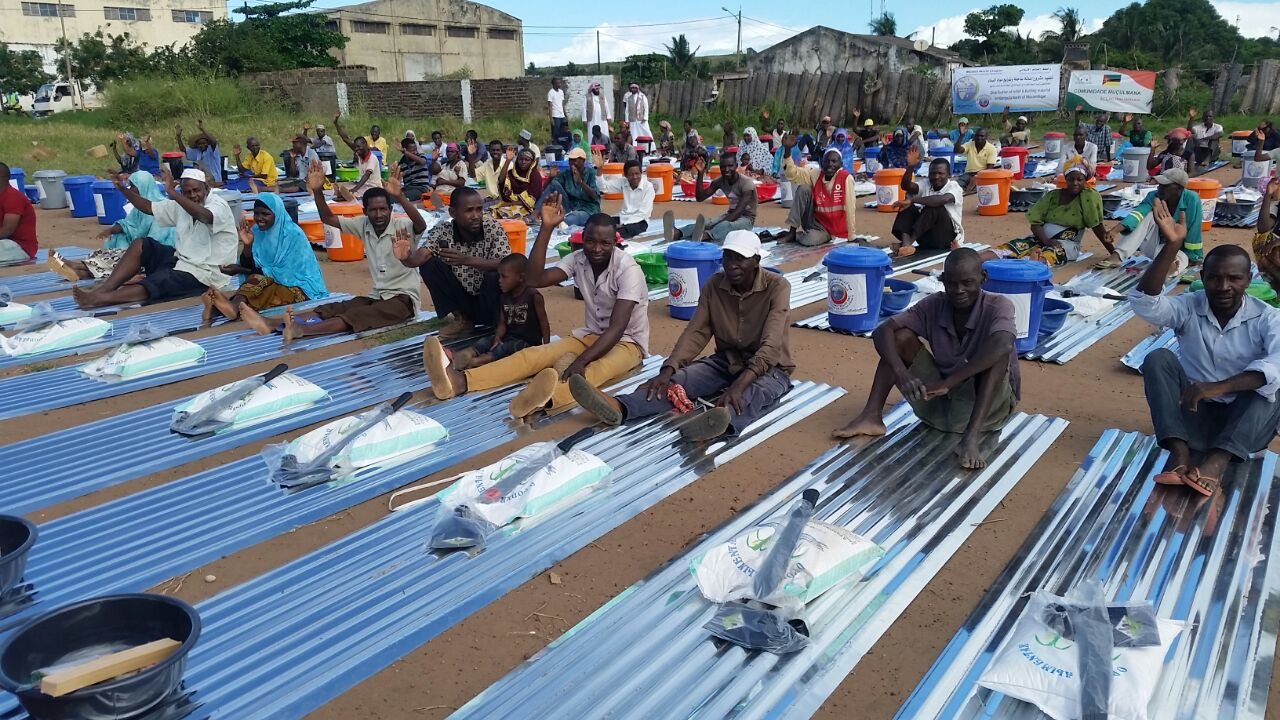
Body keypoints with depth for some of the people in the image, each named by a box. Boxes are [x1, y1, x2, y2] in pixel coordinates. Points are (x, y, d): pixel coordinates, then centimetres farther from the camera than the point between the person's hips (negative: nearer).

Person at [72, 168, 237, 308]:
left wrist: (171, 191, -44)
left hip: (205, 274, -8)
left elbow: (203, 216, -38)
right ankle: (104, 289, -12)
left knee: (158, 282, -29)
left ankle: (102, 298, -36)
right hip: (182, 260, 8)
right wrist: (123, 188, 2)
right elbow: (148, 207, 14)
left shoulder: (219, 206, -15)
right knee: (141, 245, -5)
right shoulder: (182, 205, 10)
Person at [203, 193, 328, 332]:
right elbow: (248, 267, 1)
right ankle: (234, 307, -55)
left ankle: (234, 307, -55)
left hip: (299, 285, -6)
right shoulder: (256, 231, 2)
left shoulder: (293, 234, -16)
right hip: (272, 282, 6)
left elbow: (282, 273, -16)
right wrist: (247, 245, -19)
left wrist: (240, 270, -14)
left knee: (259, 280, -31)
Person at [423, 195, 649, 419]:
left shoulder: (627, 270, -22)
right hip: (590, 335, 6)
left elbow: (616, 328, -31)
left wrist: (580, 361, -44)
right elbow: (534, 279, -16)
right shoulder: (578, 259, -4)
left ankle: (547, 398, -74)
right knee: (536, 355, -19)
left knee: (594, 368, -41)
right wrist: (547, 227, -22)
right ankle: (459, 381, -39)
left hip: (627, 342, -6)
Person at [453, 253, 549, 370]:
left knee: (507, 347, -31)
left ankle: (475, 361, -51)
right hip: (509, 338, 6)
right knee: (485, 341, -18)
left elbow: (543, 323, -8)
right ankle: (469, 353, -49)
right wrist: (497, 337, -15)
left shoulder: (533, 296, -12)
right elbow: (502, 323, 6)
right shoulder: (504, 297, 7)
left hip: (528, 342, -6)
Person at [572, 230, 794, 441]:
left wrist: (738, 385, -44)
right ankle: (619, 407, -48)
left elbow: (770, 347, -29)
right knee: (679, 379, -23)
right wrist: (668, 369, -25)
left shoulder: (777, 287, -18)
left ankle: (722, 421, -74)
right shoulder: (714, 285, -3)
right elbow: (696, 332, -7)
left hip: (768, 367, -5)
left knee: (755, 391, -40)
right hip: (725, 361, 5)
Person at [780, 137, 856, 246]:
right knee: (803, 189, -17)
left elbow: (850, 208, -16)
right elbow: (792, 173, -9)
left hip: (833, 229, -3)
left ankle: (798, 236, 5)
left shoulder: (846, 178, -15)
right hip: (816, 222, 3)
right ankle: (793, 231, -7)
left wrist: (852, 237, -17)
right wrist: (787, 150, -24)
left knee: (808, 240, -34)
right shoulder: (815, 174, -2)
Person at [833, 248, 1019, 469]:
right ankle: (872, 416, -16)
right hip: (939, 400, 4)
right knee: (902, 336, -11)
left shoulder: (998, 306, -17)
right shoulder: (934, 305, -6)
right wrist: (902, 374, -34)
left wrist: (947, 382, -42)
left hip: (985, 405, -3)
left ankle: (971, 438, -39)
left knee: (997, 352, -30)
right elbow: (882, 331, -17)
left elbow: (1002, 347, -39)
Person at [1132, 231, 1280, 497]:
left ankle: (1216, 462, -42)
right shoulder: (1189, 307, -2)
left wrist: (1220, 386, -42)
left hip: (1243, 421, 0)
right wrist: (1172, 246, -33)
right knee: (1159, 358, -20)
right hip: (1194, 413, 1)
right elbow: (1143, 303, -24)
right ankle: (1180, 452, -35)